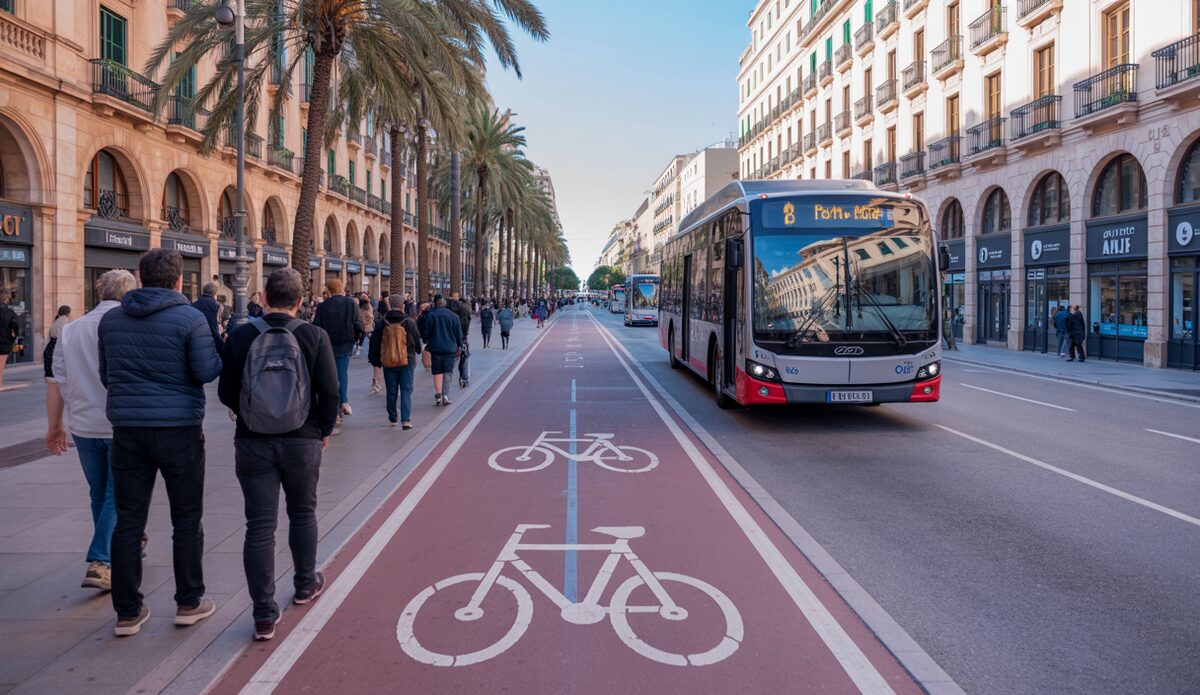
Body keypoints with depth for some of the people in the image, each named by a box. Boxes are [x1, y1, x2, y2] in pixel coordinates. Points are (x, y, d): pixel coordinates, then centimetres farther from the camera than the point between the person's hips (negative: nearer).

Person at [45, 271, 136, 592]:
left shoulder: (71, 330, 6)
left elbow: (56, 381, 7)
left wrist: (54, 426, 14)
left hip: (85, 427, 5)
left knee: (99, 495, 18)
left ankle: (116, 553, 31)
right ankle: (100, 562, -7)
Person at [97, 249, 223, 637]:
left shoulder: (111, 320, 8)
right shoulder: (190, 318, -9)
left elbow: (105, 376, 15)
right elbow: (207, 371, -14)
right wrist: (218, 350, 6)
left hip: (127, 428, 4)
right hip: (179, 428, -4)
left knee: (128, 520, 9)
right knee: (186, 518, 9)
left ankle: (127, 611, 14)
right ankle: (189, 602, 17)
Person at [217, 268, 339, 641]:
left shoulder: (241, 336, -5)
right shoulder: (314, 336, -8)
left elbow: (226, 392, 0)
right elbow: (330, 391, -10)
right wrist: (324, 429, 7)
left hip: (252, 442, 0)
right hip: (302, 440, 0)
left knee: (259, 526, 3)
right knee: (302, 514, 20)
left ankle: (264, 614, 4)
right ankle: (305, 584, 37)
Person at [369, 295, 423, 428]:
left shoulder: (381, 323, -3)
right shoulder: (410, 323, -7)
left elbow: (375, 344, 2)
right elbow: (417, 341, 4)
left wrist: (375, 360, 12)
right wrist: (417, 353, 24)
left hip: (388, 363, 2)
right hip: (407, 362, -1)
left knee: (391, 392, 14)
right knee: (406, 391, 1)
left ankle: (392, 418, 25)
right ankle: (406, 419, -11)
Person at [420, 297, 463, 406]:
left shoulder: (430, 315, -2)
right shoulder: (453, 316, 2)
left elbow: (426, 332, -3)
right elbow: (459, 333, 5)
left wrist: (426, 343, 11)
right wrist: (459, 346, 15)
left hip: (435, 348, 0)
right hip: (450, 349, 0)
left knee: (437, 372, 7)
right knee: (448, 372, 4)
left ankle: (438, 396, 2)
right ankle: (445, 395, -9)